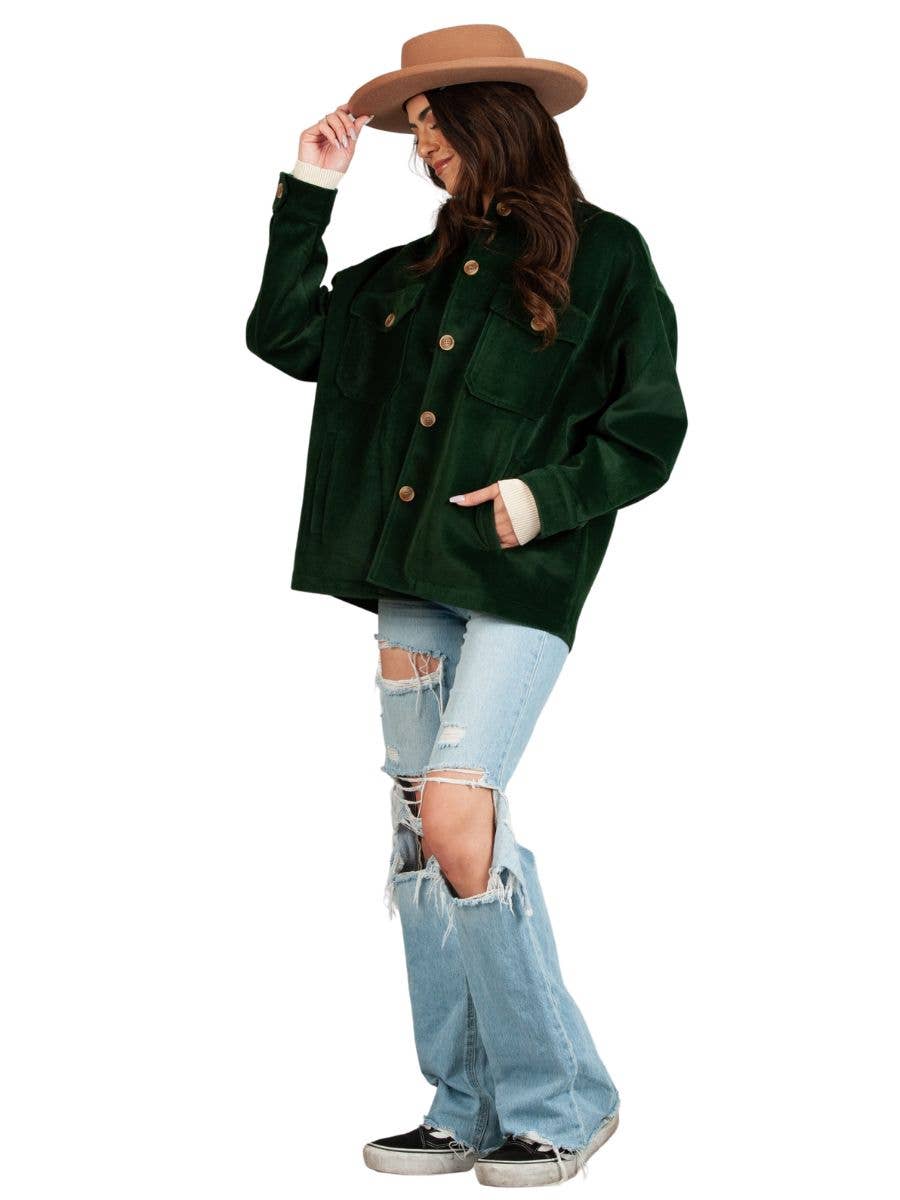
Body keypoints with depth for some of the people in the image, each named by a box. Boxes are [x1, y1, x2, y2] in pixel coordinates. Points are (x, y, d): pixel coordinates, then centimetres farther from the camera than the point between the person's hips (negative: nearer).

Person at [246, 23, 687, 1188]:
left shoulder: (604, 253, 2)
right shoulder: (416, 271, 19)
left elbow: (651, 428, -1)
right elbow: (288, 334, 20)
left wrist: (547, 496, -13)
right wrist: (307, 193, 17)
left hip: (518, 580, -6)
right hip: (412, 581, 7)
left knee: (454, 817, -19)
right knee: (422, 843, 5)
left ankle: (558, 1097, -4)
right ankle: (467, 1113, 13)